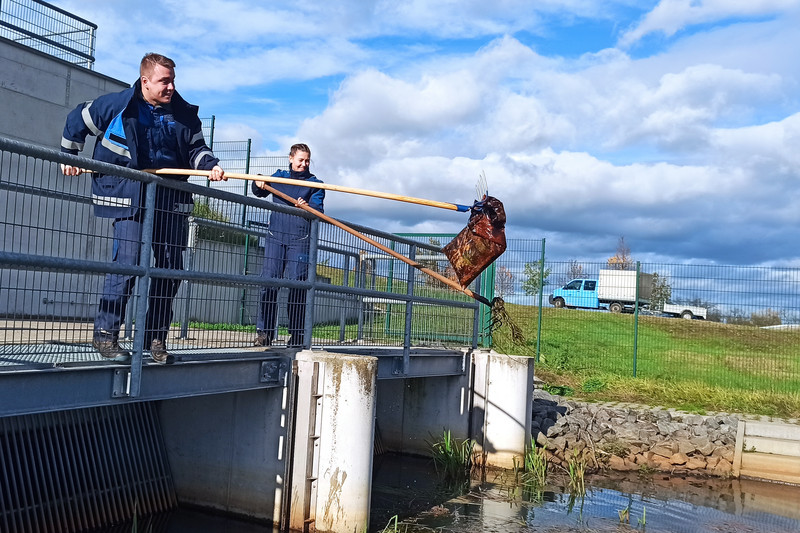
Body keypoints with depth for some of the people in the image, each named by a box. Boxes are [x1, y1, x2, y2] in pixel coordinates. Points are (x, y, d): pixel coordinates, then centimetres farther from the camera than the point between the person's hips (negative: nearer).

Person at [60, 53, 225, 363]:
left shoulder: (184, 114, 6)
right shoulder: (116, 105, -2)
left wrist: (209, 164, -3)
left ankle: (155, 337, 15)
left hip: (170, 199, 4)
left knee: (171, 267, 3)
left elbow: (196, 147, 17)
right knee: (127, 262, -14)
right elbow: (77, 121, 13)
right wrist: (68, 156, 17)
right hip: (128, 195, -4)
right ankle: (105, 333, -1)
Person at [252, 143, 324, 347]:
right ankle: (264, 331, 2)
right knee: (269, 281, -4)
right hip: (275, 235, 2)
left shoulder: (314, 183, 9)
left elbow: (319, 210, -1)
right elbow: (260, 192, 21)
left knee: (297, 284, -4)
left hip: (300, 239, -2)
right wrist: (258, 184, -2)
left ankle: (297, 334, 3)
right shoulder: (279, 176, 16)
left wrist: (308, 207, -23)